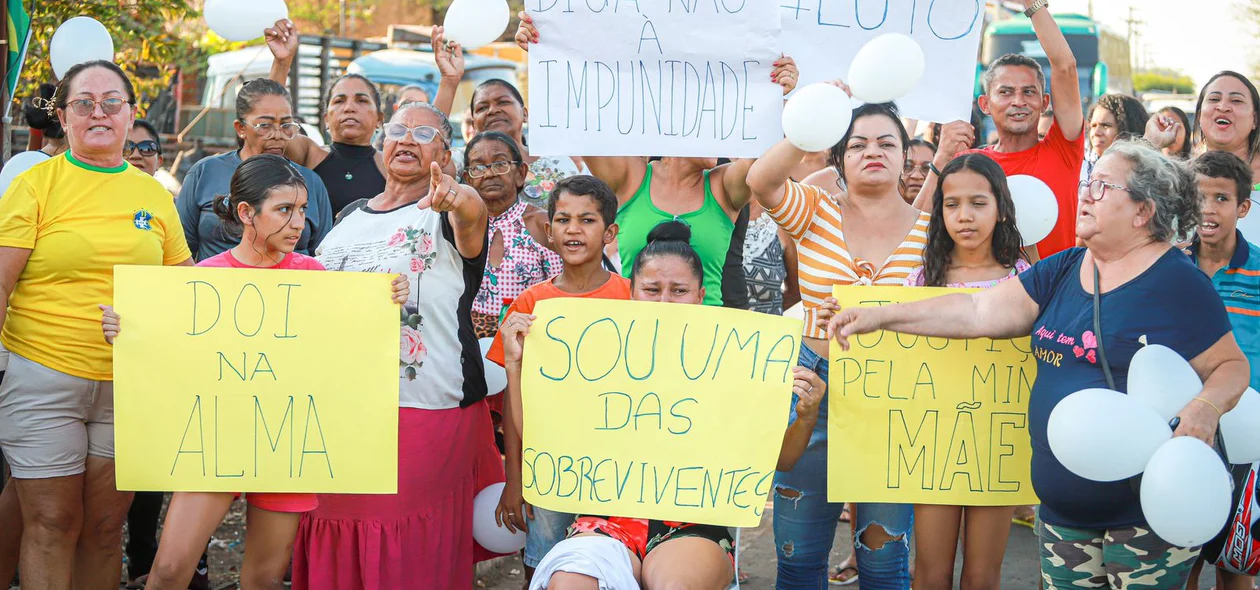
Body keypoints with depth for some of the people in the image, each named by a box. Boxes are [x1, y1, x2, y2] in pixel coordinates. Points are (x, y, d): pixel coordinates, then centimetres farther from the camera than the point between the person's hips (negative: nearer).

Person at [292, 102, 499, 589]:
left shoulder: (451, 211, -2)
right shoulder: (349, 216, 16)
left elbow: (472, 211, -28)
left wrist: (454, 200, -51)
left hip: (427, 410, -5)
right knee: (335, 551, 9)